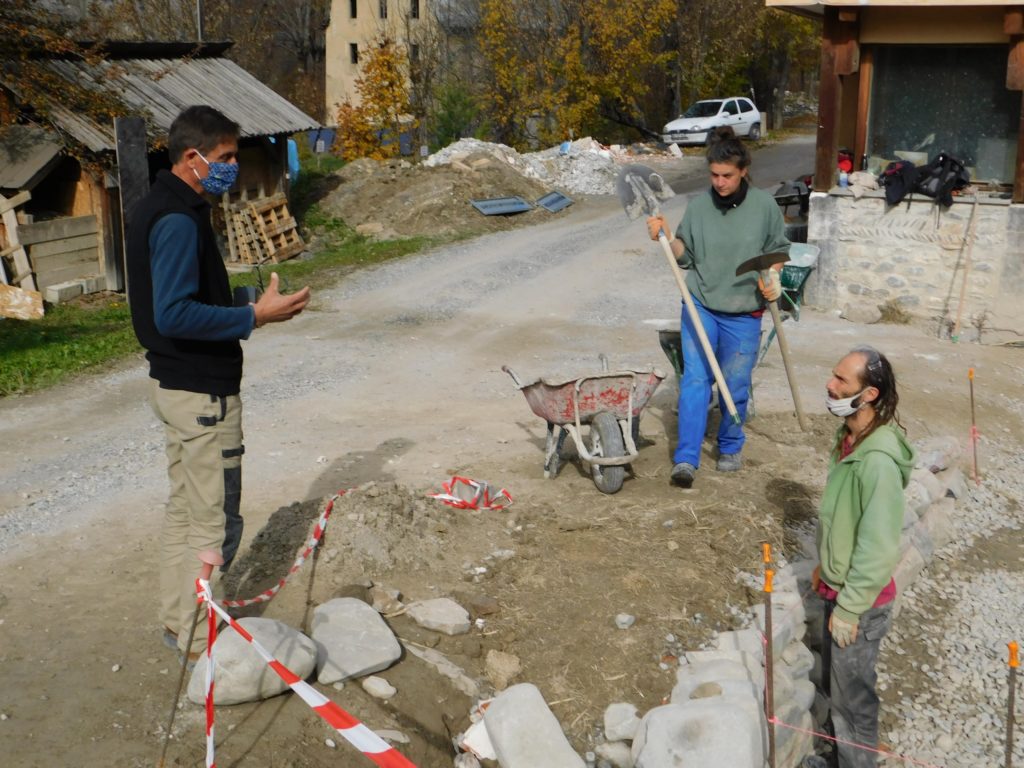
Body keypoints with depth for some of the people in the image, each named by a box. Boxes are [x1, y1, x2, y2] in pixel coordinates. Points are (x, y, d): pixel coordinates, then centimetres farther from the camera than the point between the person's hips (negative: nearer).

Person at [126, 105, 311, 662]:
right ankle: (201, 640, 13)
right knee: (214, 521, 1)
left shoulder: (156, 208, 10)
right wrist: (254, 316, -25)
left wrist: (249, 305, 11)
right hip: (201, 392, -10)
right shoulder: (179, 220, -22)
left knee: (184, 505, 19)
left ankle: (178, 620, 32)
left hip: (173, 382, 10)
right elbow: (174, 315, -28)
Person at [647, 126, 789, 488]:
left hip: (743, 312, 0)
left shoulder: (764, 205, -6)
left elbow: (778, 249, 7)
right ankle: (686, 458, -7)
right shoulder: (699, 206, -3)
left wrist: (773, 276, -10)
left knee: (735, 385, 9)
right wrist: (666, 237, -12)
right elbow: (686, 256, 5)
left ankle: (730, 447, 31)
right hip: (700, 304, 1)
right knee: (695, 379, -7)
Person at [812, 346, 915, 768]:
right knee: (834, 682, 26)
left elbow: (877, 547, -26)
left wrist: (849, 608, -19)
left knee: (852, 695, 10)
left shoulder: (877, 461, -31)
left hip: (859, 600, -9)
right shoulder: (849, 436, -2)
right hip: (838, 585, 9)